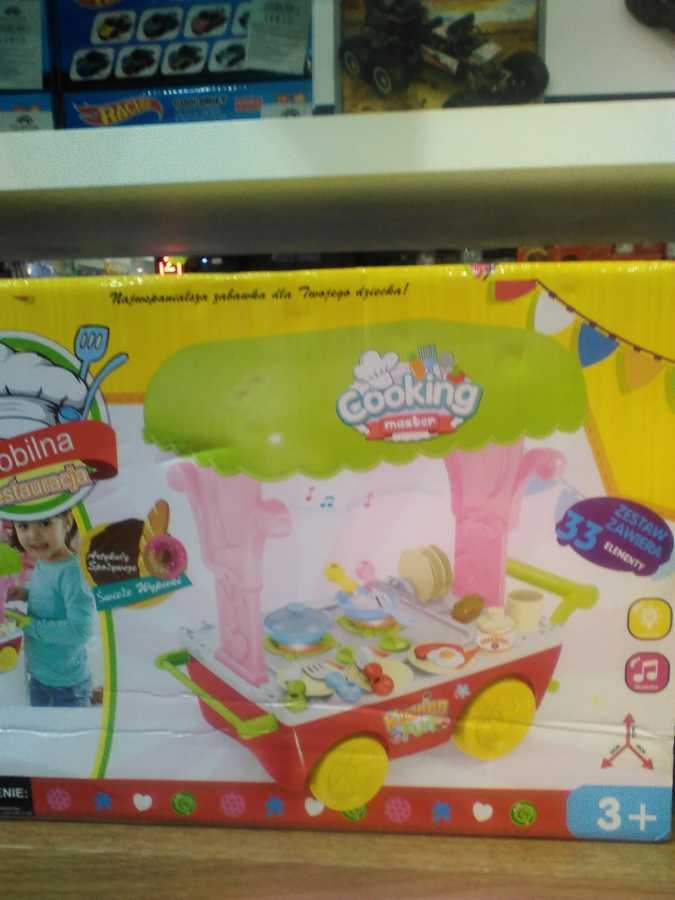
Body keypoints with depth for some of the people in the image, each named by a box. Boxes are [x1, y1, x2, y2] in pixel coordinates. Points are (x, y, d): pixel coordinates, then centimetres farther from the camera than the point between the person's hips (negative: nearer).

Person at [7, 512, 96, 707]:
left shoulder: (71, 571, -30)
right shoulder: (41, 563, -5)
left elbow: (81, 629, -31)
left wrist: (28, 625, -25)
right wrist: (27, 594, -5)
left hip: (66, 683, -8)